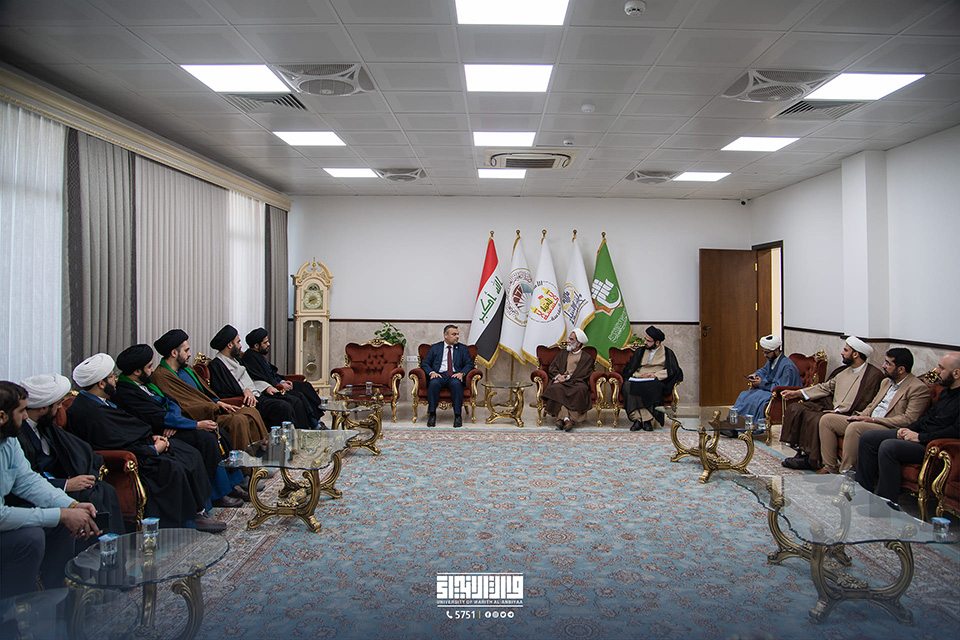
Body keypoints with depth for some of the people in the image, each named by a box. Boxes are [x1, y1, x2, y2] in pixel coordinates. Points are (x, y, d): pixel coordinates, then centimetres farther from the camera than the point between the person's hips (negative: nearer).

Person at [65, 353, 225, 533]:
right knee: (173, 469, -25)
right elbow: (118, 447, -25)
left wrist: (152, 437, 4)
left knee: (192, 455, 1)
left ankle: (198, 510, 2)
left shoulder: (100, 402, 11)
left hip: (140, 445, 11)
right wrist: (154, 449, -15)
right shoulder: (90, 413, -23)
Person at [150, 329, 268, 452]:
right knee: (237, 421, -30)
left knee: (252, 413, -5)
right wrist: (216, 406, -14)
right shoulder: (160, 376, -11)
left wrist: (218, 402, 4)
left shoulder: (186, 368, 18)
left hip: (211, 407, 10)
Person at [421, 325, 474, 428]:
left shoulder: (463, 349, 20)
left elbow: (469, 364, 10)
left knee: (456, 383, -36)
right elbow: (424, 364, 12)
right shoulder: (435, 348, 18)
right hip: (439, 375, 0)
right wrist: (432, 372, -9)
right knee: (434, 383, -35)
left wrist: (462, 373, -11)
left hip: (454, 376, 0)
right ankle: (432, 414, -25)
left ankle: (457, 415, -30)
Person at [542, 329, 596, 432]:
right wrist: (558, 376, -7)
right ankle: (565, 418, -42)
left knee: (580, 389, -37)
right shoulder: (562, 354, 26)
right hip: (561, 381, 2)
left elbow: (583, 374, 0)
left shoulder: (587, 358, 14)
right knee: (557, 389, -33)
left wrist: (567, 378, -12)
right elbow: (552, 367, 16)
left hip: (577, 382, -2)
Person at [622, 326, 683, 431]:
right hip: (638, 380, 3)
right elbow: (630, 369, 17)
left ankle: (642, 420, -38)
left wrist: (655, 375, -12)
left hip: (657, 381, -3)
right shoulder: (640, 351, 24)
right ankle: (637, 418, -37)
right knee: (628, 386, -34)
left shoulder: (668, 353, 15)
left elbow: (673, 370, 1)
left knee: (647, 387, -41)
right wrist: (638, 375, -6)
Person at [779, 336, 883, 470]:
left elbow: (863, 403, -15)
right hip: (831, 407, 8)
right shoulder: (845, 370, 16)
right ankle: (802, 451, -8)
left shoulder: (874, 375, -9)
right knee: (796, 408, -7)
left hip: (847, 414, -8)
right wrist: (798, 393, 10)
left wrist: (838, 411, -17)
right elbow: (826, 387, 17)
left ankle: (812, 460, -14)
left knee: (817, 420, -32)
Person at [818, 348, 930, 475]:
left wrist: (873, 419, -19)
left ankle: (845, 472, -26)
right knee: (827, 419, -3)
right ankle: (830, 468, -3)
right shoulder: (886, 382, 20)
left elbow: (908, 420, -17)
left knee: (854, 427, -36)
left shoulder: (919, 389, -8)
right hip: (868, 422, 9)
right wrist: (860, 415, 2)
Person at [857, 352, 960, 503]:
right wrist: (908, 429, 6)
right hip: (918, 433, 10)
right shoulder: (946, 392, 17)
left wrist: (920, 437, -20)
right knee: (867, 438, -1)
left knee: (888, 447, -31)